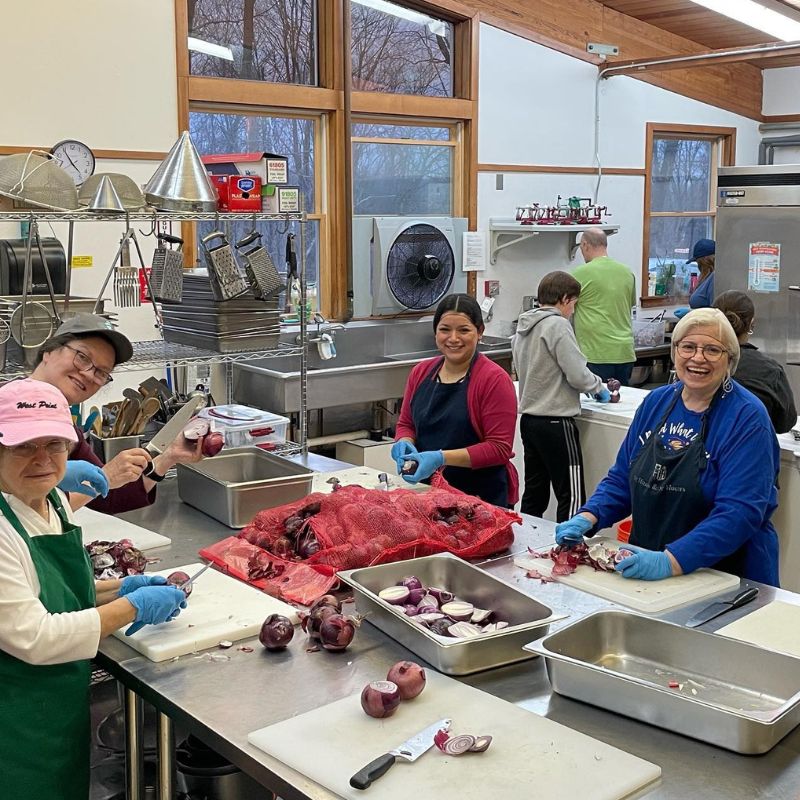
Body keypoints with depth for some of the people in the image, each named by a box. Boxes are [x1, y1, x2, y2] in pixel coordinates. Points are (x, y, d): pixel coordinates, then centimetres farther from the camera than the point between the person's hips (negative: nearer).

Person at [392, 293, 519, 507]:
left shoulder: (494, 380, -12)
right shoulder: (421, 372, 5)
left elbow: (499, 448, -15)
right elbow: (406, 423, 16)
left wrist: (442, 458, -23)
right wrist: (405, 443, -7)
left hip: (483, 497, -5)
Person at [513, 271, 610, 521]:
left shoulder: (523, 326, 11)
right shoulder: (558, 325, -13)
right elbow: (577, 374, -16)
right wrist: (599, 388, 5)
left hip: (529, 418, 9)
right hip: (556, 422, -9)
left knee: (534, 493, 14)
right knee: (572, 498, -3)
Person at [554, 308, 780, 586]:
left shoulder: (747, 418, -11)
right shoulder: (656, 401, 7)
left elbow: (739, 511, -20)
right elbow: (622, 478, 13)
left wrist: (671, 562, -30)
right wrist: (588, 517, -5)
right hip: (644, 567, 4)